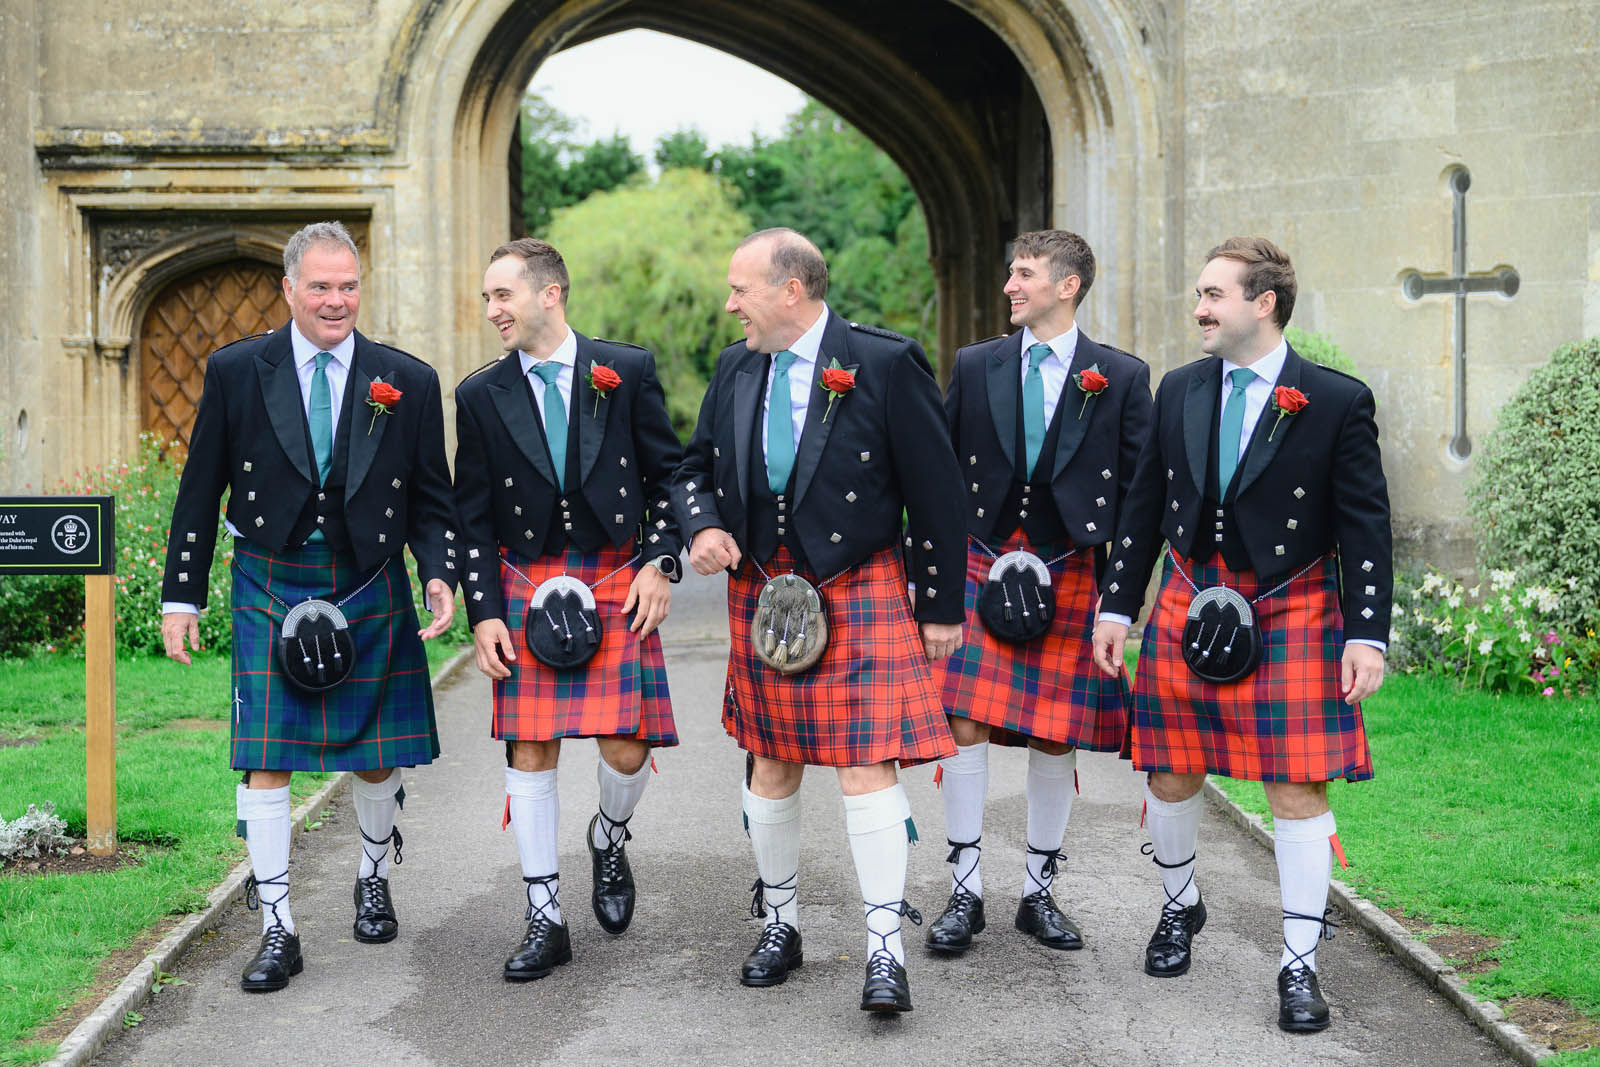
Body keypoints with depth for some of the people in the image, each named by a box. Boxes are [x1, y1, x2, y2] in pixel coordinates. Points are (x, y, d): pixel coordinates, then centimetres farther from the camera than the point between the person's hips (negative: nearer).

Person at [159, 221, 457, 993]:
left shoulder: (407, 382, 2)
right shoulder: (235, 372, 0)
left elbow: (430, 500, 6)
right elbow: (200, 493, 4)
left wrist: (441, 575, -11)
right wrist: (182, 595, 1)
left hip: (370, 589, 1)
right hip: (271, 587, -1)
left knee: (375, 755, 11)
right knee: (265, 759, -5)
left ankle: (373, 879, 39)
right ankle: (277, 929, 5)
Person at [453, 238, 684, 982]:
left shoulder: (627, 372, 0)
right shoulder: (481, 396, 4)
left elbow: (667, 473, 6)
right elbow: (473, 518, 5)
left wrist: (660, 562, -4)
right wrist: (483, 614, -2)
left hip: (617, 584, -1)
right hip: (527, 590, 1)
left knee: (627, 749, -6)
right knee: (530, 752, 0)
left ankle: (609, 840, 30)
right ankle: (546, 920, 11)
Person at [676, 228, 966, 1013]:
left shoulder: (885, 363, -9)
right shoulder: (735, 367, 8)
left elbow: (935, 491, -6)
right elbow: (696, 467, 20)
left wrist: (941, 606, -4)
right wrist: (702, 526, -3)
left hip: (860, 593, -5)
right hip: (762, 592, 5)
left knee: (867, 768, -9)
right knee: (771, 767, 12)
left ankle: (885, 951, -2)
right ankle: (780, 925, 27)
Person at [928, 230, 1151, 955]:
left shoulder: (1122, 377, 2)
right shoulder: (975, 366, 7)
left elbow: (1137, 489, 4)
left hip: (1071, 573, -1)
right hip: (982, 567, 1)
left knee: (1055, 737, 5)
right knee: (965, 725, -6)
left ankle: (1038, 893, 19)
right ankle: (964, 894, 5)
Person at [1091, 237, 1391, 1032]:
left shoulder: (1338, 401, -6)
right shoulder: (1178, 392, 7)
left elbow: (1366, 527, -5)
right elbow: (1142, 509, 12)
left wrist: (1368, 635, -10)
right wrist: (1116, 607, 9)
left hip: (1291, 616, -4)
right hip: (1189, 609, 4)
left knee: (1297, 790, -3)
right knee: (1170, 775, 11)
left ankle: (1300, 966, 8)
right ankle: (1180, 908, 37)